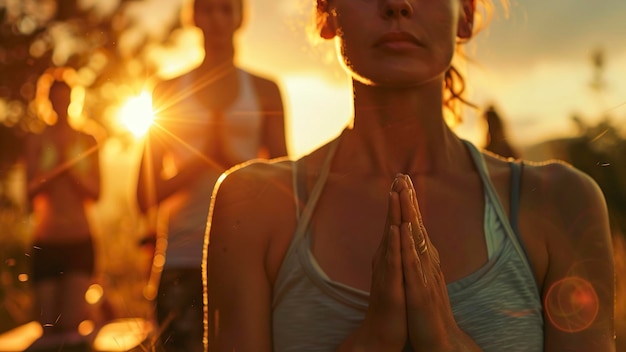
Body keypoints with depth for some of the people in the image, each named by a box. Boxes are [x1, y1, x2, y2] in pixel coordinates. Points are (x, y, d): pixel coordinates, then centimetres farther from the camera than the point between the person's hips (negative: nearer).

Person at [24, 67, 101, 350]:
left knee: (74, 321, -9)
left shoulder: (87, 142, 7)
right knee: (47, 324, 0)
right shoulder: (37, 142, 4)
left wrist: (71, 166, -9)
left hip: (80, 239, 0)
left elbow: (95, 191, 2)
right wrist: (57, 166, -15)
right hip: (46, 240, 0)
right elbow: (31, 191, -4)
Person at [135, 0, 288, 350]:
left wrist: (232, 159, -10)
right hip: (184, 258, 0)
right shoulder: (169, 90, 12)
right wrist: (203, 159, -7)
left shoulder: (265, 90, 12)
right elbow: (146, 196, 8)